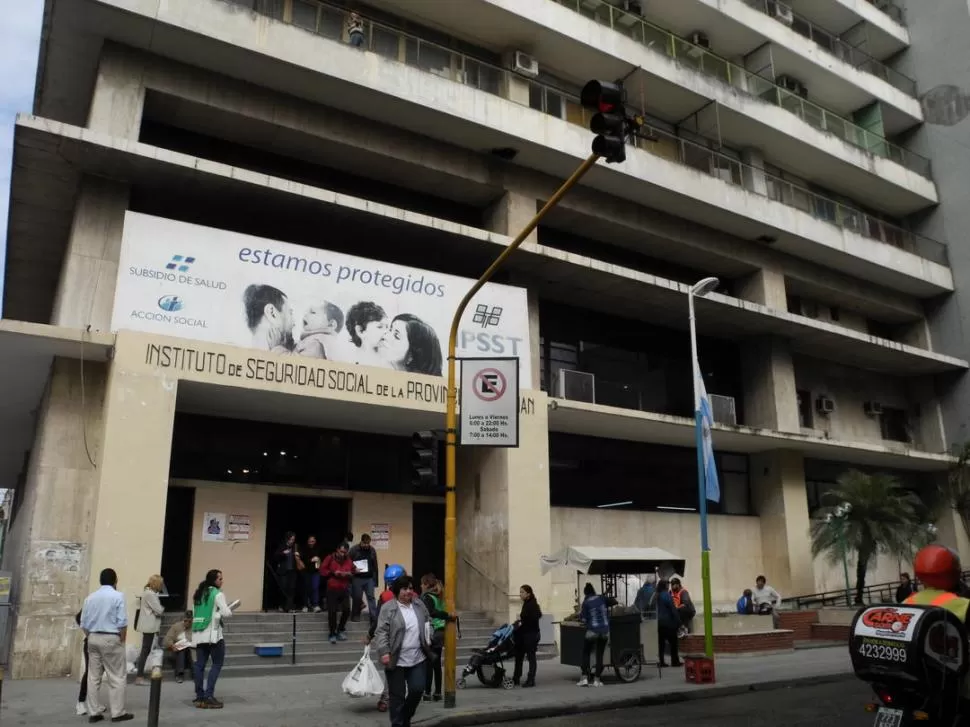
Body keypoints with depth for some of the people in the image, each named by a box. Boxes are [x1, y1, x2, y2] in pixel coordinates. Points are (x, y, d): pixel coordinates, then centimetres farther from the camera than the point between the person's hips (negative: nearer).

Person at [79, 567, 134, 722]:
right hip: (111, 639, -6)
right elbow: (122, 622, -12)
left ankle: (94, 712, 12)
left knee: (93, 677, 10)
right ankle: (117, 712, 3)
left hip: (93, 638, 6)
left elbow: (83, 624, 9)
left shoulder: (90, 598, 10)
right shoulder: (118, 596, -7)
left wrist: (90, 638, 18)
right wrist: (122, 641, -3)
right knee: (117, 677, 1)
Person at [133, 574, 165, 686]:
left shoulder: (148, 592, 16)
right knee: (145, 650, -4)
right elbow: (158, 610, -18)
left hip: (148, 625, 10)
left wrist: (160, 609, 0)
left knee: (145, 650, 16)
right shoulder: (150, 594, -17)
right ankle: (139, 677, 0)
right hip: (149, 626, -10)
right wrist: (163, 609, 1)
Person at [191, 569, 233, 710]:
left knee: (200, 665, 9)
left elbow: (194, 613, 19)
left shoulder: (197, 594, 14)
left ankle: (200, 697, 11)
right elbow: (226, 613, -16)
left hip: (198, 634, 7)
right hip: (213, 633, -7)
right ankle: (208, 696, -5)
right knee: (217, 664, 0)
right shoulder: (217, 594, -10)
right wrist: (229, 612, 6)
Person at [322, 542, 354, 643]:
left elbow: (353, 573, 17)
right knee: (332, 611, -4)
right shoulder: (330, 558, -1)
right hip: (332, 589, -3)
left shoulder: (349, 561, 8)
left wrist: (349, 574, -6)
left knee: (347, 610, -5)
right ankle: (333, 634, 7)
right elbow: (322, 570, -4)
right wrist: (333, 573, -15)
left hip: (344, 589, 3)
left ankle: (341, 630, 16)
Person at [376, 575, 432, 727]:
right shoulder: (388, 608, -7)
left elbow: (428, 624, 19)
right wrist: (384, 652, -19)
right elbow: (382, 631, -11)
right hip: (396, 660, -4)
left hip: (418, 659, 4)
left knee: (417, 689, 3)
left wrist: (429, 639, 6)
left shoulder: (419, 605, 8)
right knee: (397, 695, 3)